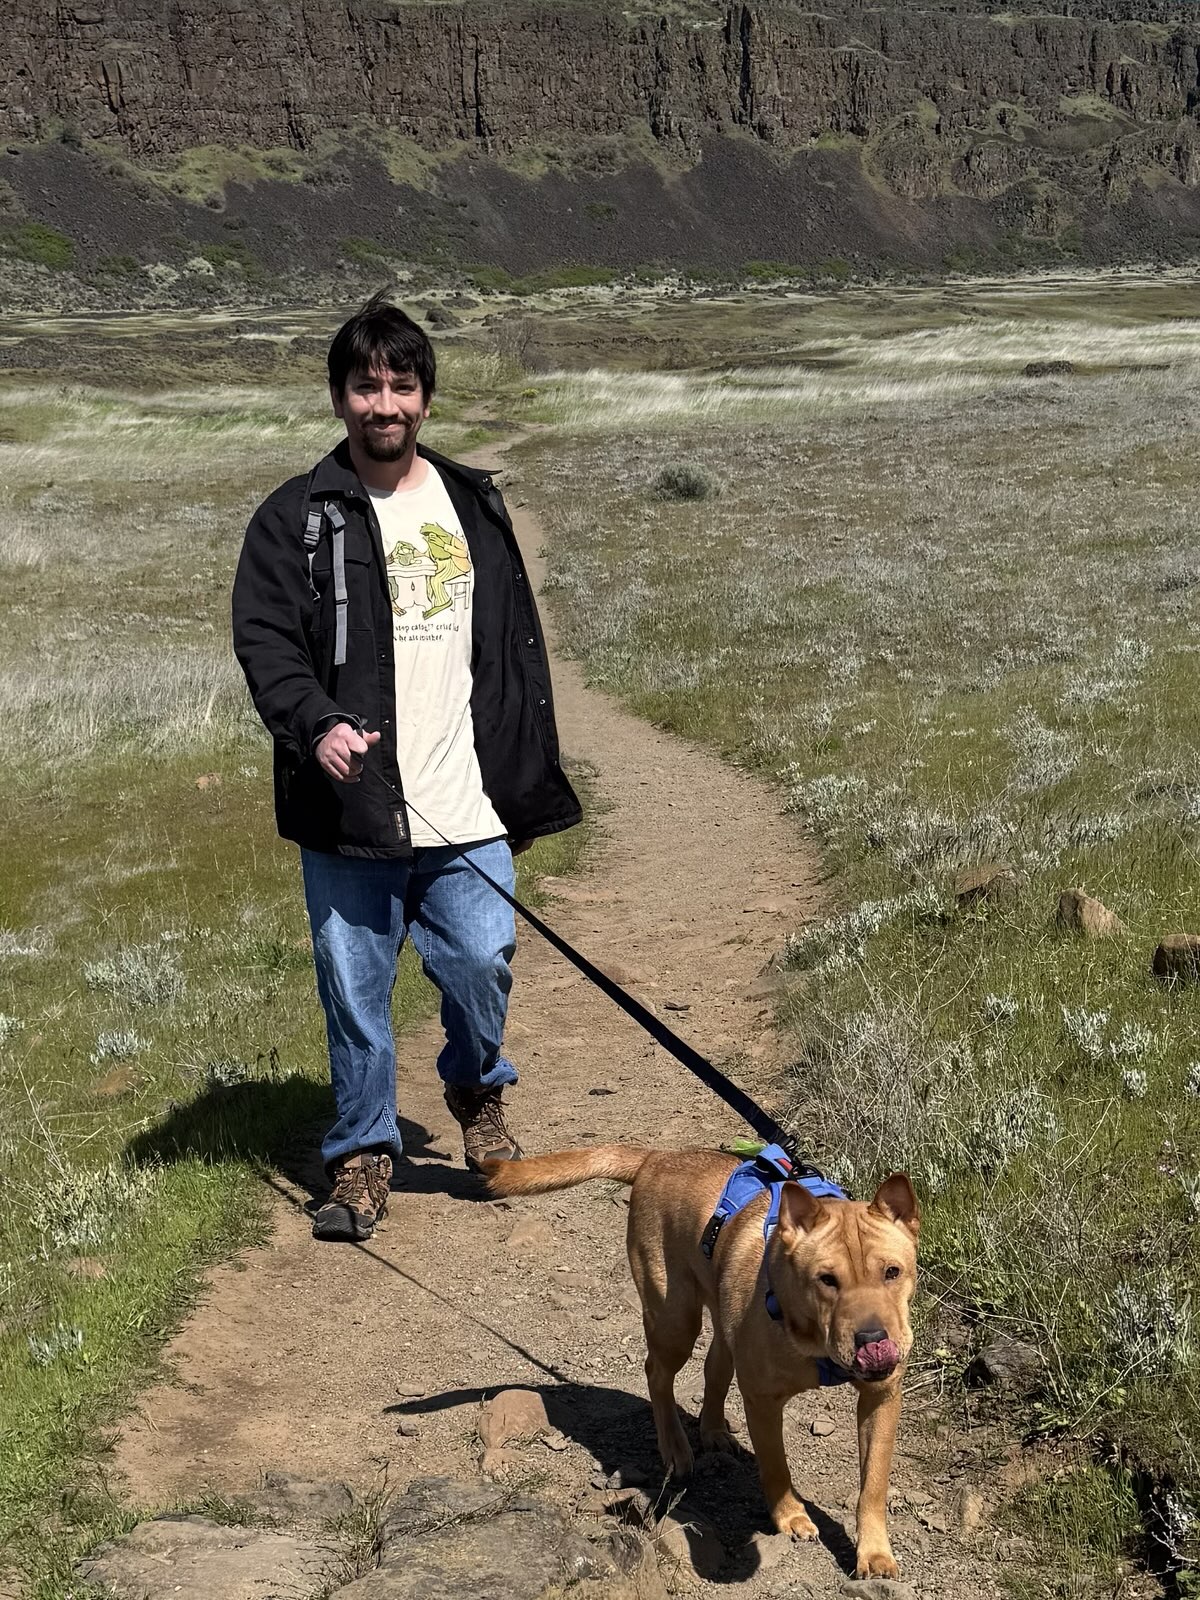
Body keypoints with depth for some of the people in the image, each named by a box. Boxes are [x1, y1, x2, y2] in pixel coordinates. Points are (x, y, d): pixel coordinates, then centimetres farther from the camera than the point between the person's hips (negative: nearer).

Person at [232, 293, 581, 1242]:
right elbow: (264, 639, -6)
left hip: (468, 808, 2)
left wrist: (530, 793, 15)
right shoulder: (296, 519, 3)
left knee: (481, 962, -5)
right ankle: (364, 1155, 22)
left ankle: (477, 1089, 26)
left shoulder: (476, 509, 13)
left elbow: (520, 653, 17)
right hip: (348, 812, -2)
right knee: (355, 988, 5)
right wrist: (315, 724, -27)